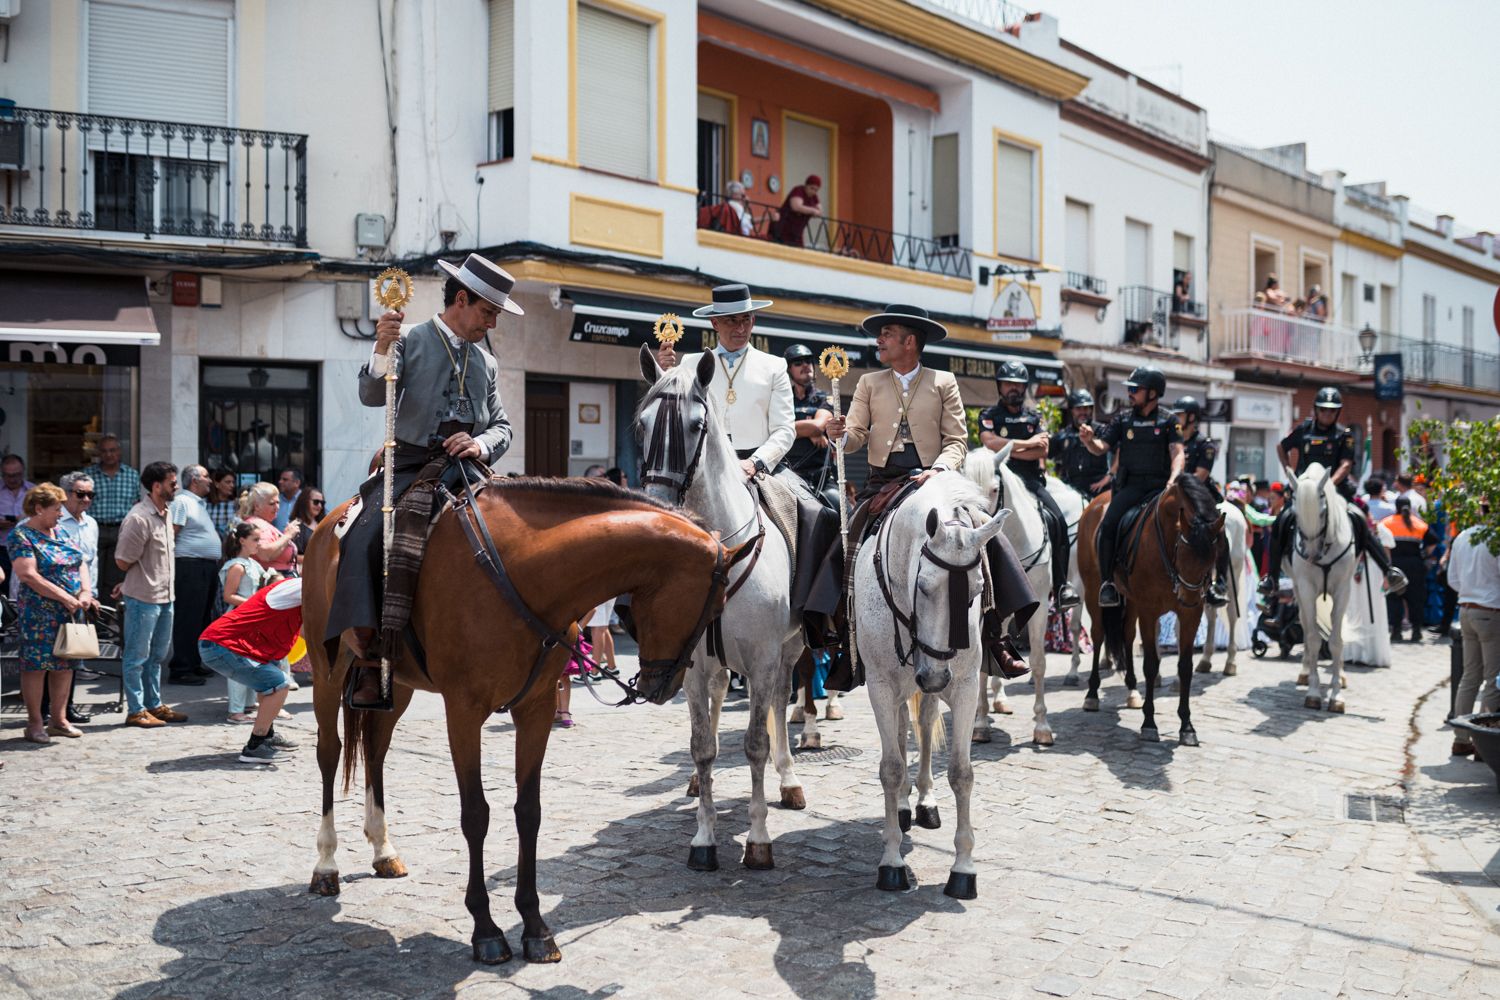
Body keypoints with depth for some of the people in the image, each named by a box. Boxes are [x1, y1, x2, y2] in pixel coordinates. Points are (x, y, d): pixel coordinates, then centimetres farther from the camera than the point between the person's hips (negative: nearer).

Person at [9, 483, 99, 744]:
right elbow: (28, 575, -17)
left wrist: (86, 592, -7)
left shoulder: (59, 532, 15)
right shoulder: (21, 535, -8)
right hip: (40, 613, -7)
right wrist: (66, 598, -19)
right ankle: (35, 724, 7)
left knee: (65, 665, 9)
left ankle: (59, 720, 18)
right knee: (36, 665, -1)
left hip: (70, 613, 7)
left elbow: (81, 563, 11)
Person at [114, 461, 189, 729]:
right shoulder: (139, 518, -18)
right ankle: (135, 711, 10)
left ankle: (154, 705, 27)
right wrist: (139, 580, -1)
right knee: (137, 656, 2)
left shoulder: (164, 514, 10)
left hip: (165, 596, 9)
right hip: (143, 597, -9)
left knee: (156, 655, 17)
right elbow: (123, 561, -16)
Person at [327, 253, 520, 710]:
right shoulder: (410, 341, 6)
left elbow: (502, 426, 17)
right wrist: (381, 351, -28)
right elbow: (371, 395, -8)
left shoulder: (487, 364, 20)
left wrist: (482, 444, -6)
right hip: (412, 468, -4)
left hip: (467, 470, 4)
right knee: (365, 541, -27)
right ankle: (369, 661, -23)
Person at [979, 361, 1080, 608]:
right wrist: (1027, 444, -8)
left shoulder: (1034, 417, 18)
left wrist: (1011, 450, -7)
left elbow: (1043, 451, 3)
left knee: (1058, 521, -18)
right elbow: (990, 442, -12)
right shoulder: (989, 416, 9)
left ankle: (1061, 586, -13)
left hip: (1031, 479, 3)